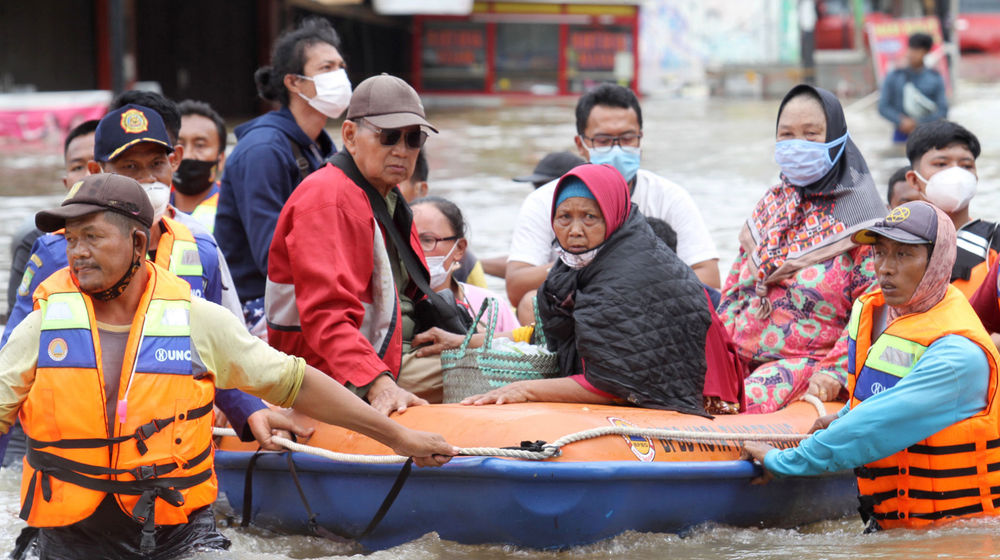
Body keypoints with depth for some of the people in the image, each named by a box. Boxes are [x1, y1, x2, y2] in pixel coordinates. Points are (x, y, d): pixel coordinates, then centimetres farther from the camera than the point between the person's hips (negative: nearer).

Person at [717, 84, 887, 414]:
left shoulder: (858, 218, 0)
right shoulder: (770, 206, 19)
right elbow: (735, 286, 21)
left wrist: (834, 372, -17)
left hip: (811, 360, -5)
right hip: (741, 357, 5)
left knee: (749, 399, -34)